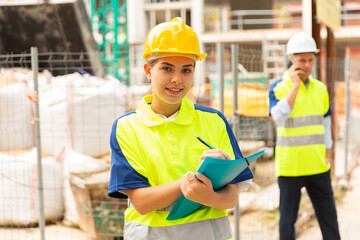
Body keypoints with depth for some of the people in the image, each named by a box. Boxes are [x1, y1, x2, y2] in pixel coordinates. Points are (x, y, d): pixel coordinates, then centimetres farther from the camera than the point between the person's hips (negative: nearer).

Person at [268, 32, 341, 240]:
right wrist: (295, 85, -20)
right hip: (290, 166, -4)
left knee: (329, 216, 9)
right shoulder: (278, 88, -6)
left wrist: (327, 154, 12)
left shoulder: (320, 88, 7)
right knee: (288, 218, 6)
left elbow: (325, 123, 15)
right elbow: (279, 115, -24)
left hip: (318, 166, 4)